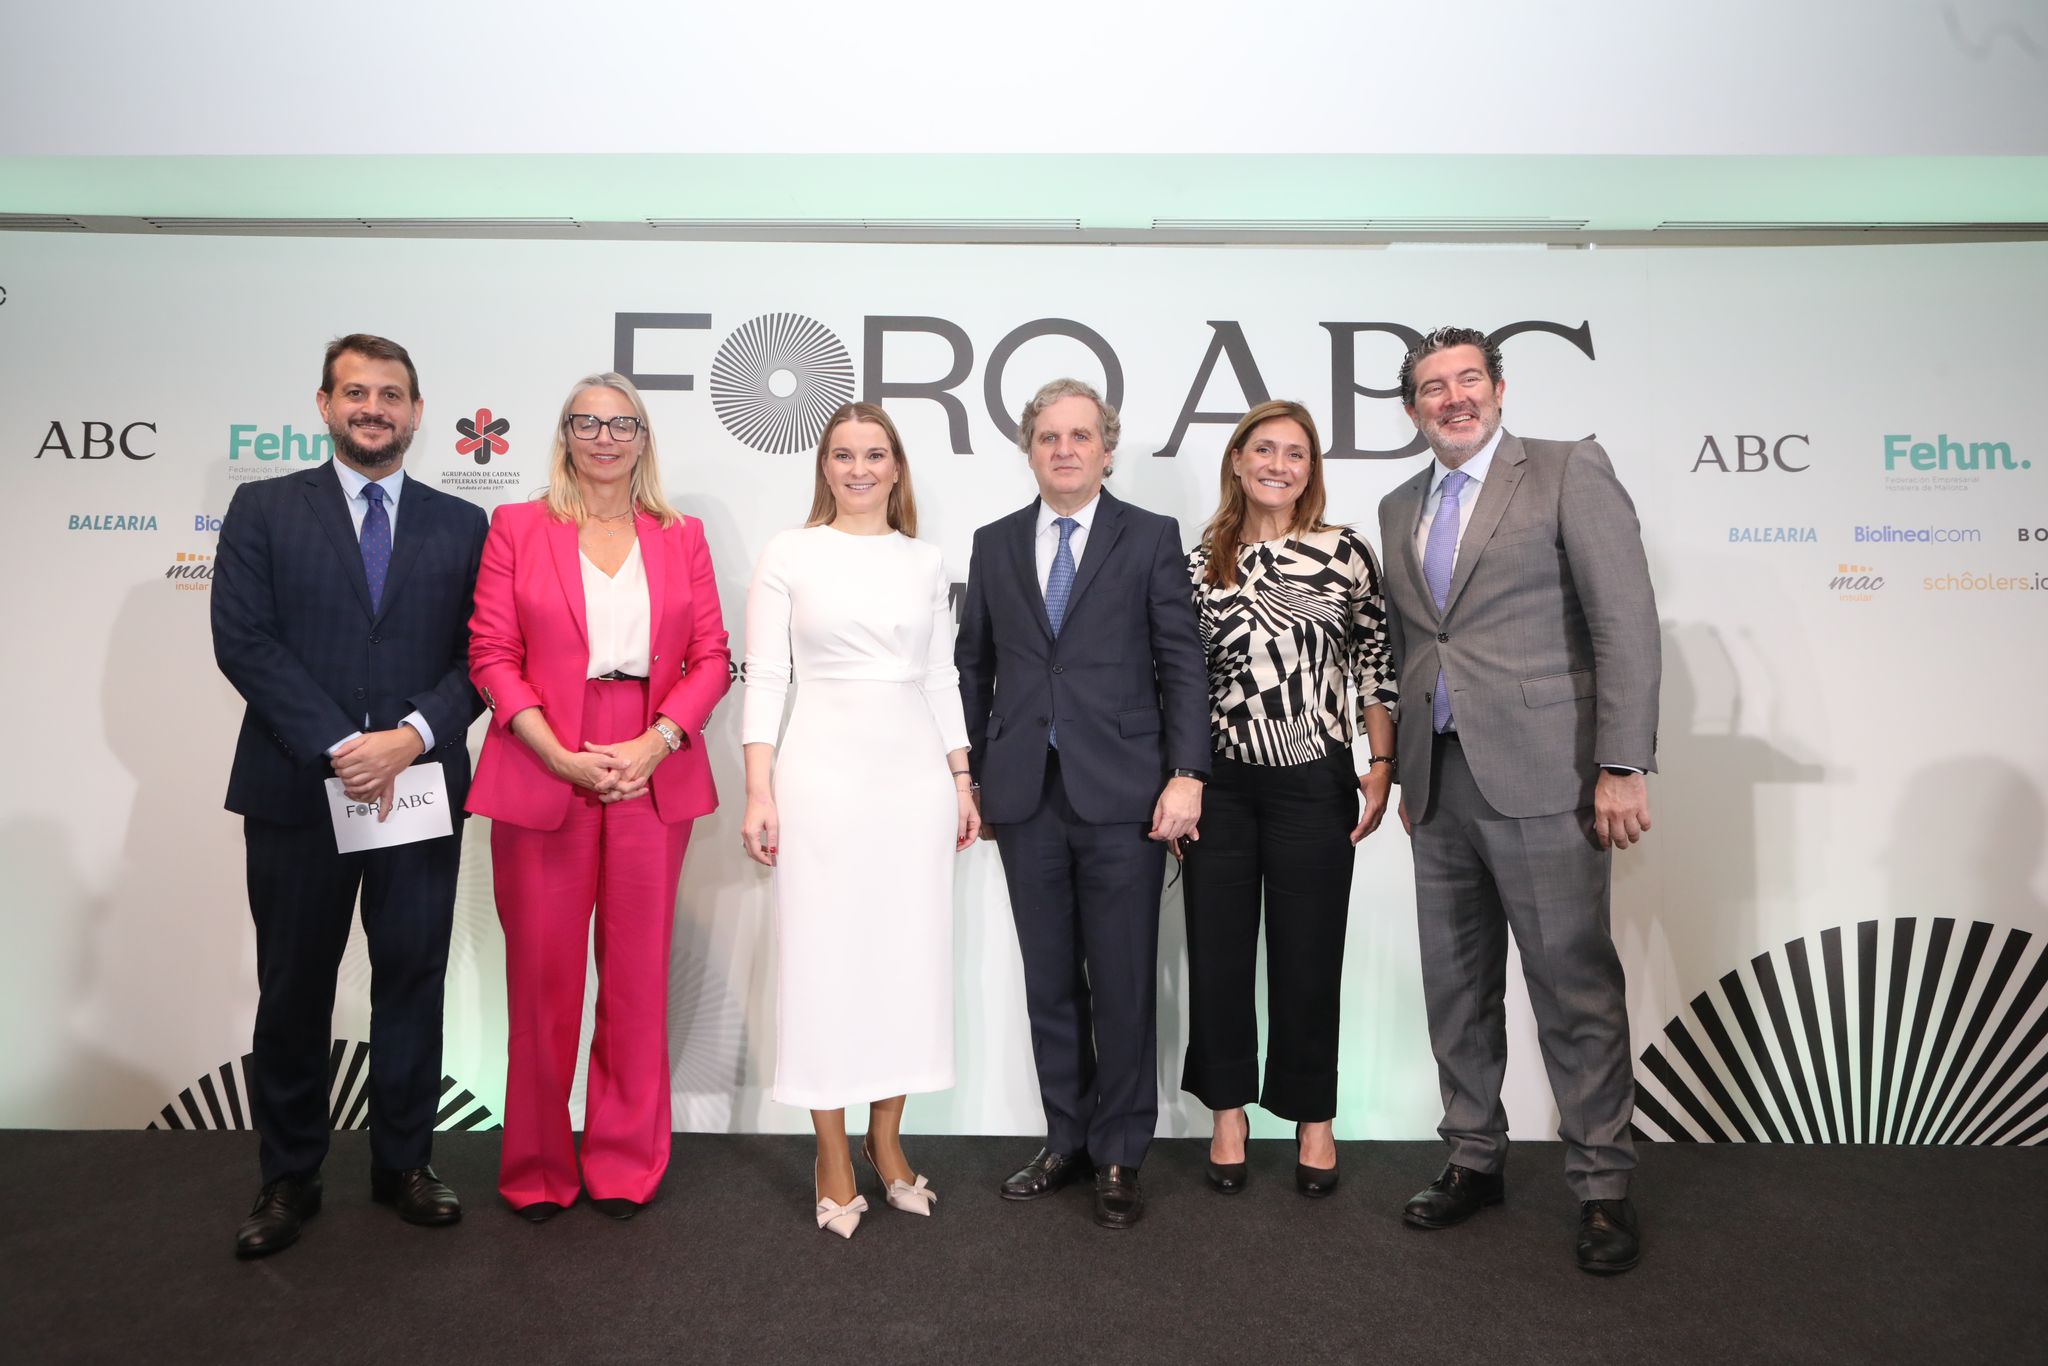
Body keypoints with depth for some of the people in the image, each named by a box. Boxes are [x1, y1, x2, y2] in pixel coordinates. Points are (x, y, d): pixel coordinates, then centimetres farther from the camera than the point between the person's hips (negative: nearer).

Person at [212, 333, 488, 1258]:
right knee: (294, 989, 10)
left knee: (412, 980, 9)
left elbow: (479, 656, 2)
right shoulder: (263, 511, 5)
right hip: (296, 791, -1)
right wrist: (340, 748, -15)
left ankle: (403, 1163, 25)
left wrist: (412, 737, -15)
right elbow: (242, 640, -6)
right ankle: (288, 1179, 26)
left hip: (421, 789, 1)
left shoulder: (461, 525, 8)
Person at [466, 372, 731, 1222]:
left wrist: (657, 742, -11)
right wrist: (561, 756, -12)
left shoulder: (681, 537, 11)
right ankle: (537, 1170, 24)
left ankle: (625, 1163, 24)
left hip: (652, 775, 1)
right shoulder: (516, 528, 6)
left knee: (639, 976, 8)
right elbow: (492, 656, -1)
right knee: (542, 977, 6)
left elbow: (712, 657, 5)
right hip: (541, 776, -1)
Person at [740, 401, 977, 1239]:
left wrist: (962, 781, 9)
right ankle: (833, 1160, 16)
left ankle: (886, 1143, 24)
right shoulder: (790, 554, 2)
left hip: (915, 771, 3)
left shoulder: (925, 561, 11)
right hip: (822, 769, -3)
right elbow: (764, 677, -2)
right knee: (824, 956, 3)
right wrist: (759, 792, -8)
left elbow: (941, 678, 13)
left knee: (910, 953, 7)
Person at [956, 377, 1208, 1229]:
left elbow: (1182, 665, -2)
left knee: (1123, 984, 4)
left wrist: (1186, 775, -10)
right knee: (1050, 983, 11)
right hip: (1026, 797, 3)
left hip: (1122, 796, -3)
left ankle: (1120, 1157, 19)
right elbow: (973, 667, 12)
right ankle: (1066, 1141, 27)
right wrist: (966, 777, 8)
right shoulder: (994, 544, 12)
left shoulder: (1152, 539, 3)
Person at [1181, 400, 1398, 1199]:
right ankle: (1229, 1112, 26)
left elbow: (1375, 666, 4)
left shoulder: (1346, 553, 1)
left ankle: (1314, 1119, 26)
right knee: (1217, 951, 8)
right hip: (1219, 781, 2)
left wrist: (1380, 764, -2)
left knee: (1308, 953, 7)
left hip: (1314, 782, -1)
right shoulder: (1200, 563, 5)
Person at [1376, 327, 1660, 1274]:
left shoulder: (1569, 472, -1)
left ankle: (1601, 1186, 17)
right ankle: (1475, 1160, 28)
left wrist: (1622, 766, -13)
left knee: (1576, 990, 1)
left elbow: (1627, 622, -7)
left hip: (1539, 778, -5)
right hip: (1439, 786, 6)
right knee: (1456, 989, 13)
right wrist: (1403, 774, 13)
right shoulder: (1398, 510, 16)